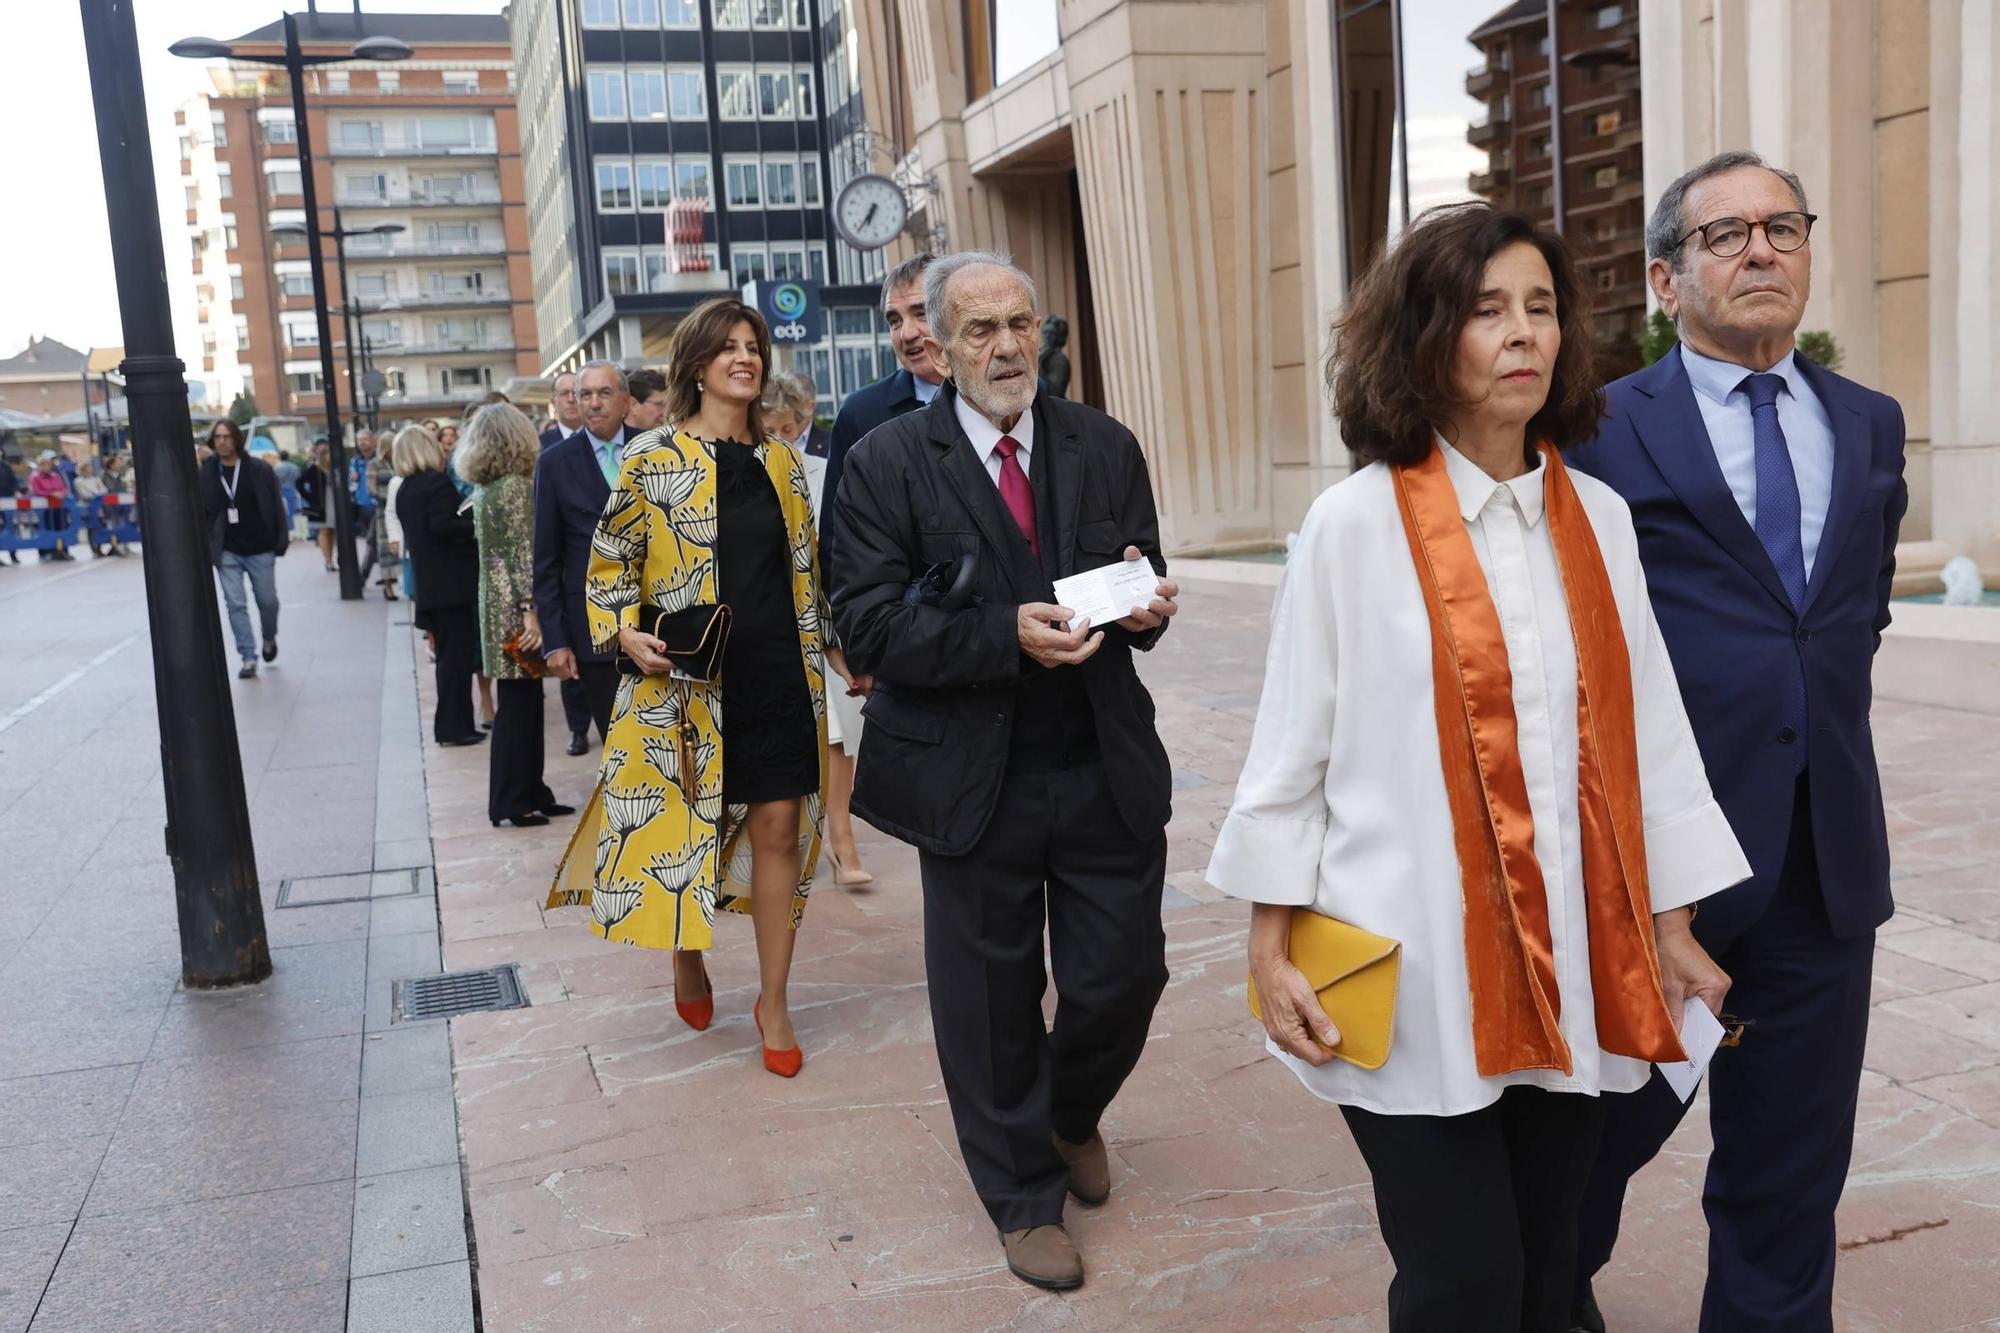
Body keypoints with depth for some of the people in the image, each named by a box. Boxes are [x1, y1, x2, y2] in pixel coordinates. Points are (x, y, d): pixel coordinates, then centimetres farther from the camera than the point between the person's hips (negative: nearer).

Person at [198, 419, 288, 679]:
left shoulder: (259, 469, -6)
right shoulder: (206, 472, -3)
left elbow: (276, 505, -2)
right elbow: (200, 511, 2)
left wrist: (281, 539, -6)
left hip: (260, 549, 0)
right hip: (226, 551, 1)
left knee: (267, 600, 9)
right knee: (235, 604, -2)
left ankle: (269, 638, 39)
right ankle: (248, 657, 4)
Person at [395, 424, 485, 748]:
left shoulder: (404, 491, 14)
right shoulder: (437, 482, -12)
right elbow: (444, 525, -22)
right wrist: (475, 529, -10)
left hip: (429, 584, 8)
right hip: (453, 581, -8)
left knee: (448, 652, 15)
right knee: (459, 652, -3)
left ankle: (450, 724, 20)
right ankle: (454, 726, -1)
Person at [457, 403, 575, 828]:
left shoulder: (482, 489, 11)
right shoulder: (517, 485, -13)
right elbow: (524, 554, -17)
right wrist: (532, 610, -18)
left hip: (494, 604, 8)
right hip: (517, 606, -8)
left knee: (522, 701, 13)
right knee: (520, 702, -2)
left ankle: (529, 793, 20)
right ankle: (513, 801, 4)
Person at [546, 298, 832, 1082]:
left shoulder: (781, 461, 10)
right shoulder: (654, 459, -3)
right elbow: (611, 558, 2)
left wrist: (824, 653, 15)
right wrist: (625, 632, -13)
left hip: (775, 674, 3)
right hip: (687, 679, -3)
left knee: (779, 828, 2)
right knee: (687, 823, 7)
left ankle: (774, 1001, 15)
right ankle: (687, 957, 37)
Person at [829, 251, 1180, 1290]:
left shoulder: (1105, 448, 5)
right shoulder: (886, 465, -6)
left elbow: (1141, 583, 8)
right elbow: (869, 626, -12)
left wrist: (1146, 606, -17)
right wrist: (1007, 634, -25)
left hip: (1107, 772, 3)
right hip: (972, 781, -2)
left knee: (1125, 974, 11)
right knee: (991, 1000, 11)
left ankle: (1072, 1113, 45)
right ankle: (1024, 1195, 34)